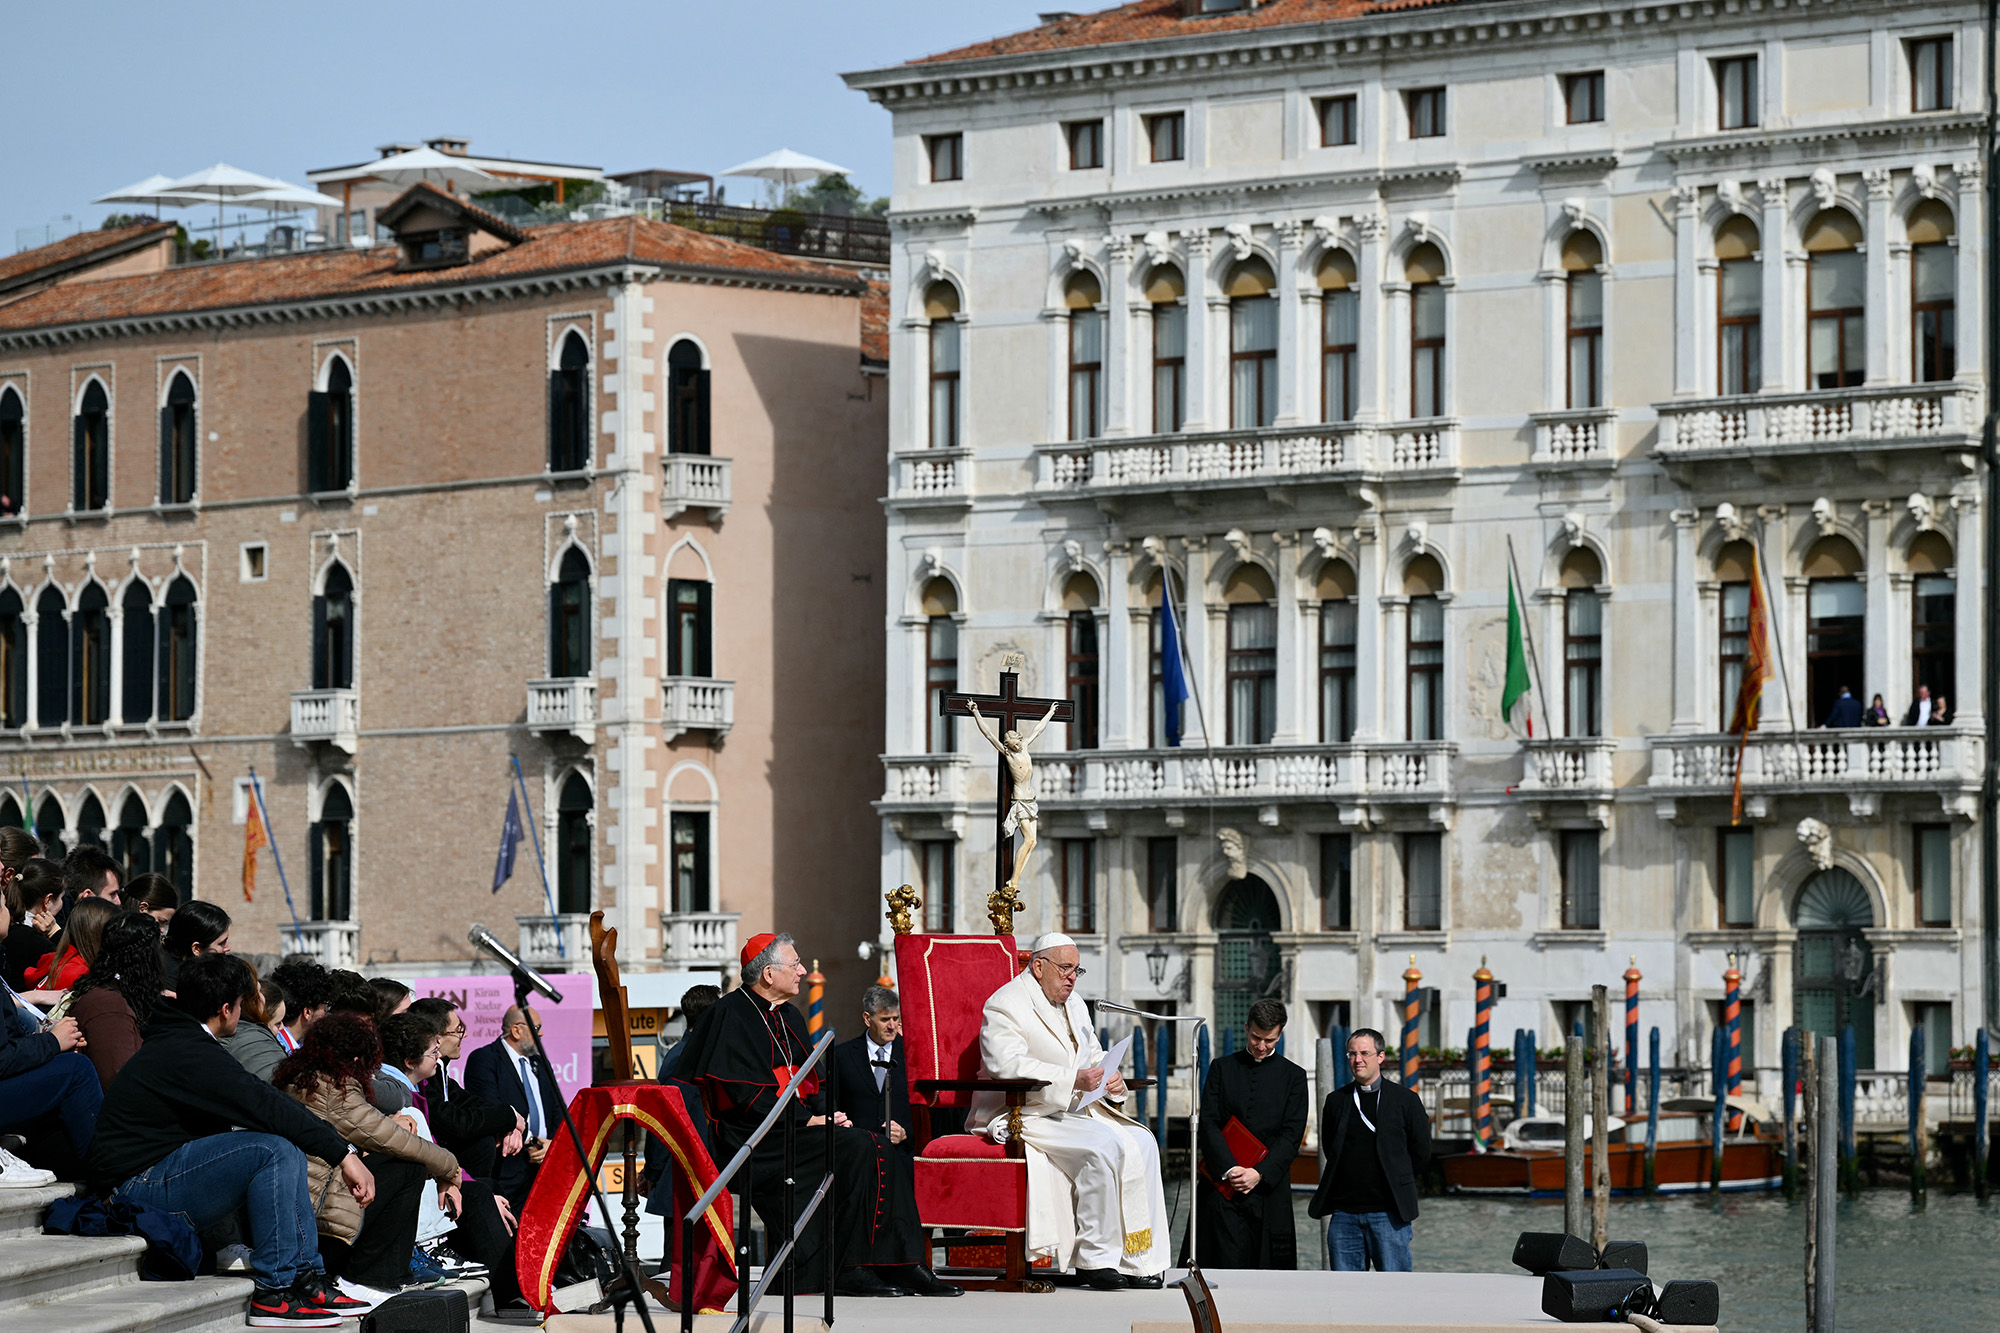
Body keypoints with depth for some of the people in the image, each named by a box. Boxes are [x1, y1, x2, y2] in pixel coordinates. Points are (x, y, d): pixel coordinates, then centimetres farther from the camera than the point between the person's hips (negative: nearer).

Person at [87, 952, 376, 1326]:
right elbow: (266, 1106, -22)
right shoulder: (189, 1054, -17)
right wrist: (344, 1154, -19)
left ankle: (306, 1279, 3)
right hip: (136, 1188, -11)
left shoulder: (174, 1041, 17)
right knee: (274, 1149, -23)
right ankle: (274, 1294, -21)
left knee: (288, 1151, 8)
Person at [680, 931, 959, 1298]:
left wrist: (830, 1113, 0)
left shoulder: (787, 1016, 21)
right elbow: (748, 1093, -15)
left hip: (800, 1127, 8)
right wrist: (807, 1119, -16)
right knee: (859, 1150, -27)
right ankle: (849, 1270, -23)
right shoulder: (732, 1015, -7)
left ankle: (903, 1264, -18)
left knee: (888, 1155, -14)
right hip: (757, 1140, -8)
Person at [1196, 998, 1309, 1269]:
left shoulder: (1293, 1076, 9)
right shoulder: (1222, 1068, 11)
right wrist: (1228, 1169, -12)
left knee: (1269, 1268, -4)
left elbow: (1291, 1135, 1)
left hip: (1269, 1186, 0)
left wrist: (1260, 1173, -12)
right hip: (1224, 1186, 0)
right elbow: (1208, 1123, 3)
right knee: (1228, 1265, -7)